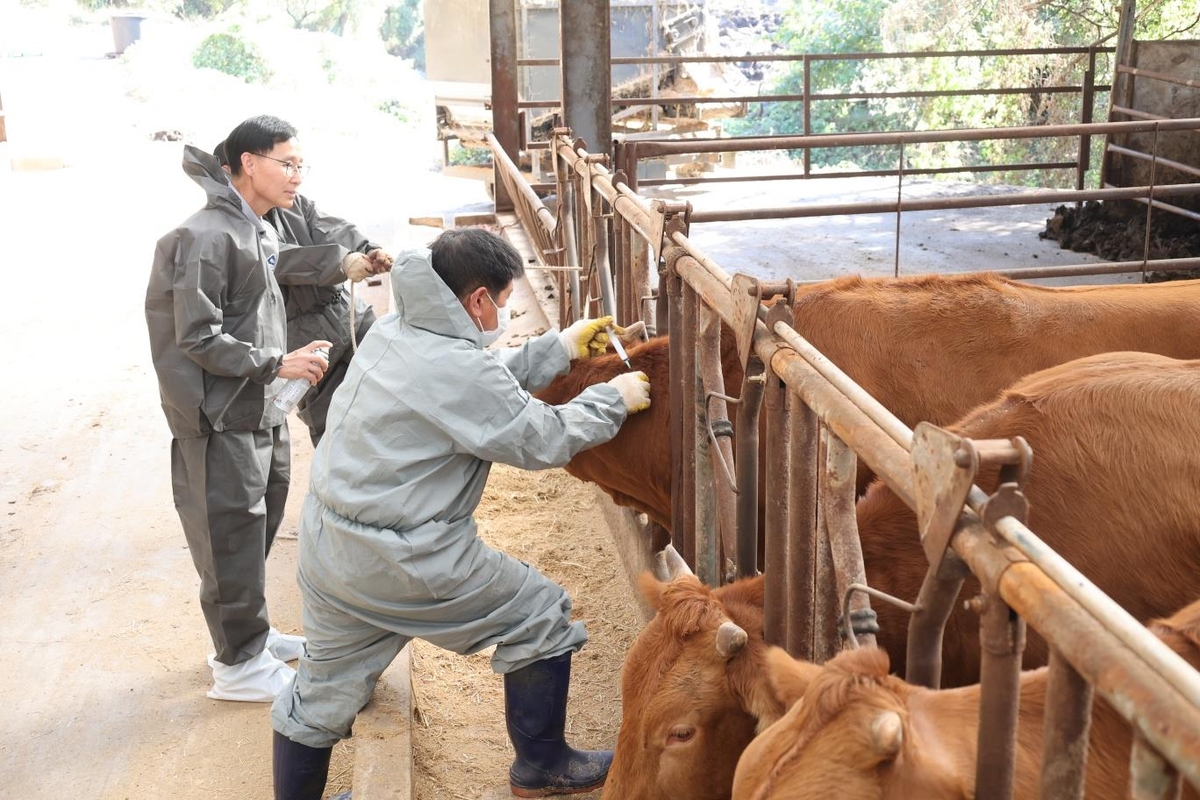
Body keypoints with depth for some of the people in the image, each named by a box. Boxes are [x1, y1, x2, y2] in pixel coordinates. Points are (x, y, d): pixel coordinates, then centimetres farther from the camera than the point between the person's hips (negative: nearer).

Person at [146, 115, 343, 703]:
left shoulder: (260, 231, 10)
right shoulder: (206, 238, -20)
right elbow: (197, 338, -21)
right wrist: (277, 363, -20)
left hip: (263, 413, 9)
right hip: (222, 421, -9)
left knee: (258, 529, 19)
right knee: (232, 538, 1)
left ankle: (247, 633, 35)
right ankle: (238, 665, 14)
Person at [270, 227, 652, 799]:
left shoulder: (393, 333, 5)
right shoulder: (456, 367, -22)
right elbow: (542, 441, -11)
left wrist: (561, 348, 20)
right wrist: (613, 399, 3)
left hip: (326, 548, 9)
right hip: (403, 561, -8)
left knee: (324, 691, 21)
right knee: (541, 615, 11)